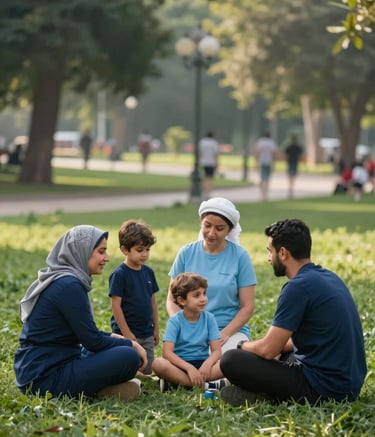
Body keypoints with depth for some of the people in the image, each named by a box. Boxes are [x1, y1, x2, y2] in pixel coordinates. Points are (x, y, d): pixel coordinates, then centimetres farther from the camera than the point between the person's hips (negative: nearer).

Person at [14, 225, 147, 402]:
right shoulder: (68, 285, -17)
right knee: (129, 357, -18)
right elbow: (92, 341, -14)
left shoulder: (59, 279, 12)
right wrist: (131, 344, -1)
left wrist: (113, 337, 11)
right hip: (46, 377, -10)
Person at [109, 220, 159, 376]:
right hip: (127, 333, -6)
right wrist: (126, 333, -15)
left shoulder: (148, 272, 7)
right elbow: (116, 306, -14)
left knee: (147, 372, 11)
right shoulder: (120, 274, -12)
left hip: (146, 334, 6)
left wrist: (156, 328, 14)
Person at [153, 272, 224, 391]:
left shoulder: (209, 318, 2)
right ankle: (204, 385, -32)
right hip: (180, 364, -2)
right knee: (158, 364, -34)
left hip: (202, 363, 2)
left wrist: (207, 364, -27)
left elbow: (216, 350, -5)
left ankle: (177, 381, -27)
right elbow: (167, 352, -16)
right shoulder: (175, 321, -5)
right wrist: (189, 368, -29)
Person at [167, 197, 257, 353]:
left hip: (231, 330, -1)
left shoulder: (240, 256, 0)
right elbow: (172, 299, 9)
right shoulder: (186, 253, 6)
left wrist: (224, 334, -15)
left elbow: (247, 307, 0)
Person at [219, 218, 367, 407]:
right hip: (350, 385, 9)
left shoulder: (298, 287, -17)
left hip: (323, 388, -9)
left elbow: (268, 350, -13)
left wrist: (243, 346, 7)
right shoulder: (329, 277, 12)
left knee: (231, 361, -9)